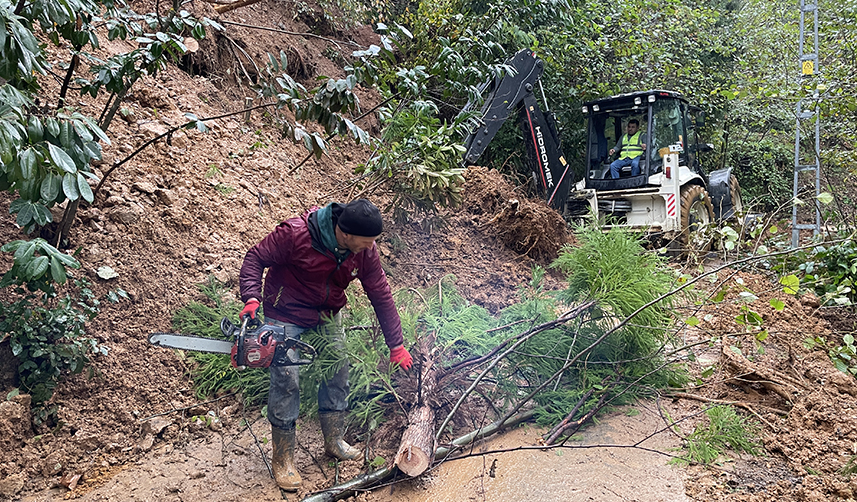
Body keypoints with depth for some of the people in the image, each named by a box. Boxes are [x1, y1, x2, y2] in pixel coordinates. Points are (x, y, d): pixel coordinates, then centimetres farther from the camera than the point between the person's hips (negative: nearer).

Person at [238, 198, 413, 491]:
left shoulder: (365, 251, -15)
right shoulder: (296, 234, -30)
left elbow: (381, 296, -7)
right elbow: (255, 259, -18)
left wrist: (396, 346, -3)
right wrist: (251, 299, -34)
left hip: (328, 315, 5)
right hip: (286, 316, -5)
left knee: (338, 372, 7)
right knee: (285, 380, -7)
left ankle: (334, 441, 28)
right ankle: (283, 459, 9)